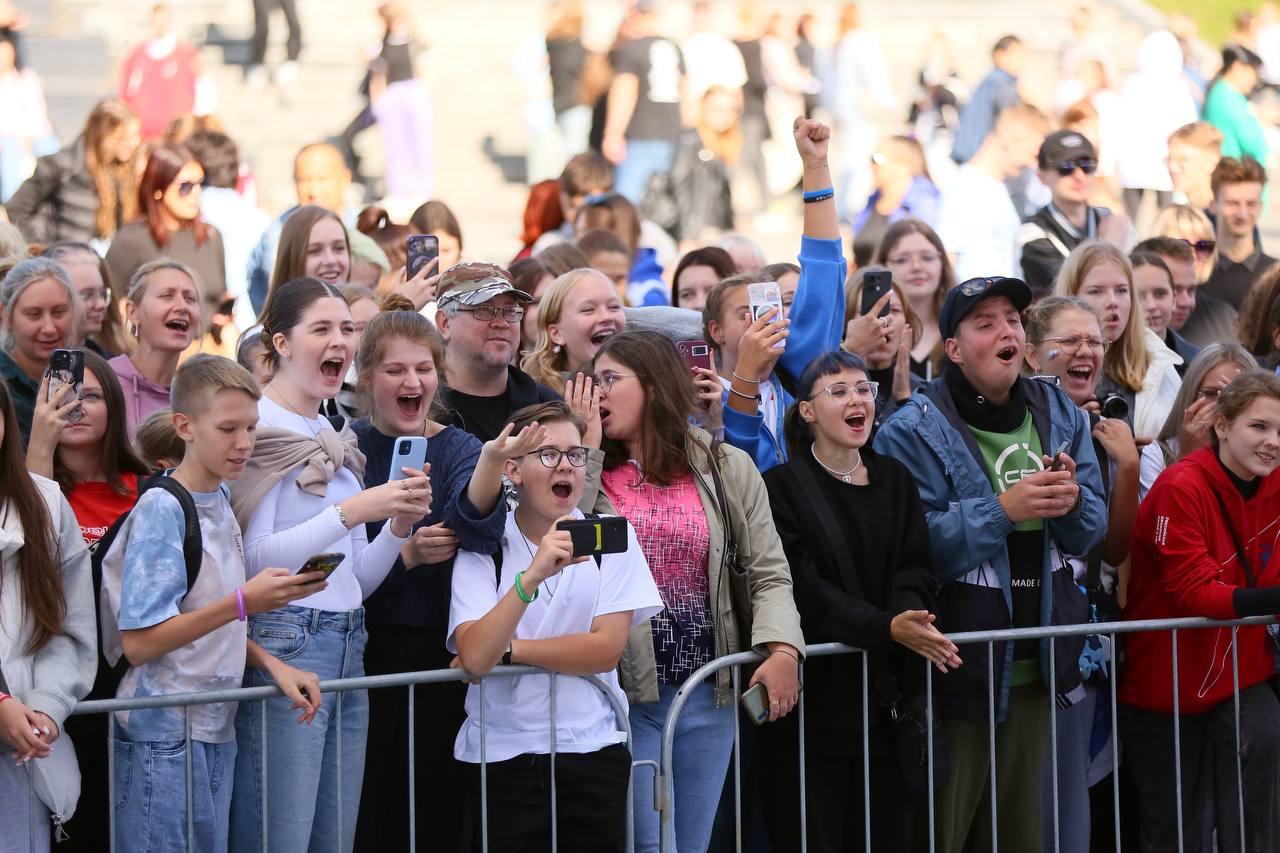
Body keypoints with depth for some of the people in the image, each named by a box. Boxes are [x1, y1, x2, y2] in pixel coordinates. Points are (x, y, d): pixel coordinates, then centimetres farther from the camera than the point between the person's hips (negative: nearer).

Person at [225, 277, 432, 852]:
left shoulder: (336, 441, 17)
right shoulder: (261, 428, -7)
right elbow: (253, 561, -14)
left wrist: (399, 526, 1)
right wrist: (350, 512, -18)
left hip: (347, 648, 8)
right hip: (284, 642, -8)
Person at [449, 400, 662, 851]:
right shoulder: (483, 547, -2)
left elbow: (606, 649, -7)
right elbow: (475, 657, -17)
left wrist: (507, 650, -11)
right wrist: (532, 577, -28)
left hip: (592, 750, 1)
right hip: (501, 755, -1)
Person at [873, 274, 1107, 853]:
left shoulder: (1058, 416, 8)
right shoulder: (913, 430, -11)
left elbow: (1091, 532, 9)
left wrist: (1072, 503, -13)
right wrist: (1002, 510, -25)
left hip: (1035, 668, 6)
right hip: (956, 668, -6)